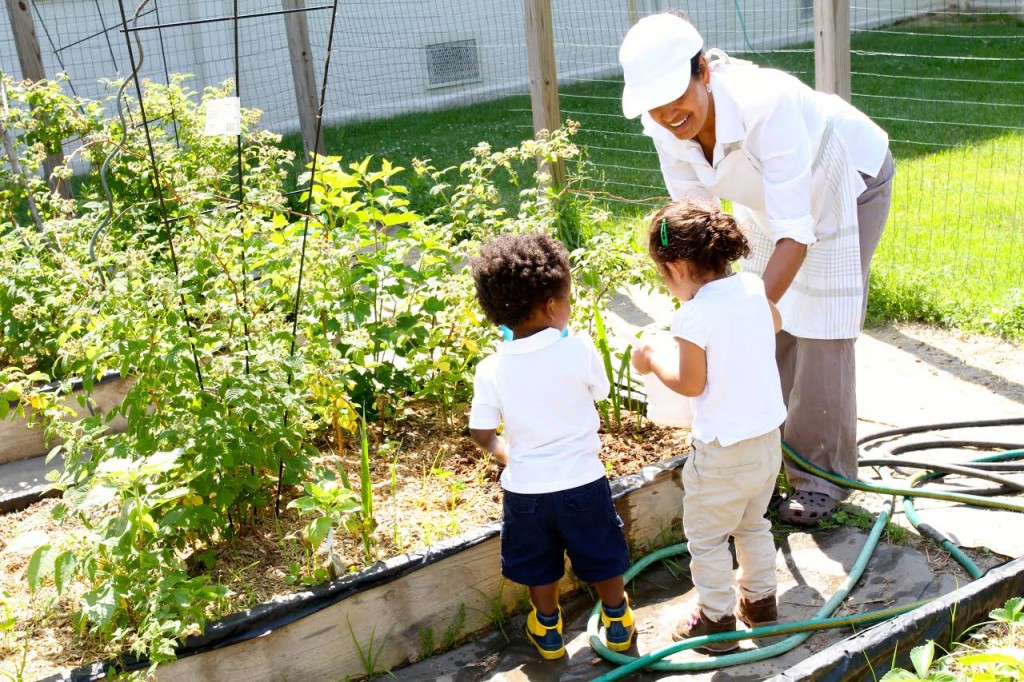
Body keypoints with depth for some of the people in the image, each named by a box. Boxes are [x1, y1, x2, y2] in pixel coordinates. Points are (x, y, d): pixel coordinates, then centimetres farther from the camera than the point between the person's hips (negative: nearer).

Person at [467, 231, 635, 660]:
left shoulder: (490, 370, -12)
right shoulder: (578, 351, -16)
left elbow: (482, 435, -7)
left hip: (524, 488, 1)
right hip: (581, 481, -1)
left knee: (540, 568, 23)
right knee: (602, 560, 22)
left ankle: (548, 632, 39)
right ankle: (618, 624, 40)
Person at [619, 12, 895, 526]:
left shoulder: (764, 104, -43)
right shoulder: (664, 124, -24)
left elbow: (795, 233, -44)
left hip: (846, 181, -6)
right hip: (770, 194, 6)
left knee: (822, 330, -5)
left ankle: (822, 475, 11)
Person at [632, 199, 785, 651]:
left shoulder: (694, 316, -24)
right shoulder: (754, 288, -3)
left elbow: (691, 384, -16)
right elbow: (775, 325, 19)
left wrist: (653, 361, -1)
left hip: (722, 451, -7)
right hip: (767, 439, 8)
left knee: (706, 538, 12)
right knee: (753, 526, 27)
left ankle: (717, 620, 23)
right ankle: (761, 602, 40)